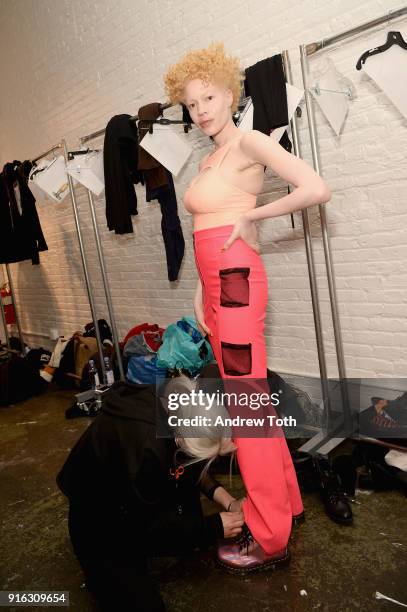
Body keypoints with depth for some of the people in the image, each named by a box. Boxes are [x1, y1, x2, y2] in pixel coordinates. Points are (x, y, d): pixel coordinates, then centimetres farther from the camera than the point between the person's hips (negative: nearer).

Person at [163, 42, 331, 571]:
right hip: (216, 284, 9)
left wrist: (251, 216, -8)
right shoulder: (210, 159, 21)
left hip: (237, 281, -9)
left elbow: (317, 189, -17)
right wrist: (201, 292, 13)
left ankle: (270, 538, 12)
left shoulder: (249, 142, -4)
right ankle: (286, 500, 32)